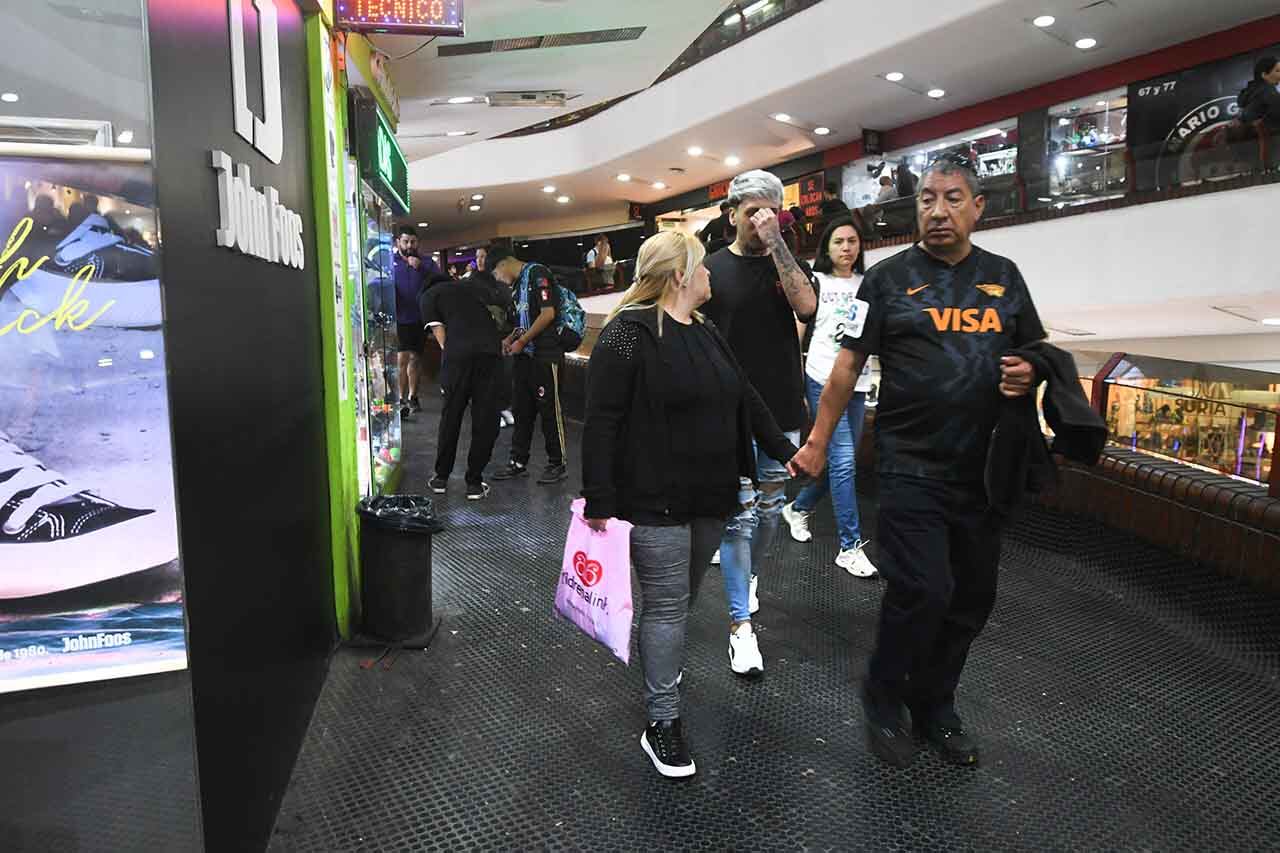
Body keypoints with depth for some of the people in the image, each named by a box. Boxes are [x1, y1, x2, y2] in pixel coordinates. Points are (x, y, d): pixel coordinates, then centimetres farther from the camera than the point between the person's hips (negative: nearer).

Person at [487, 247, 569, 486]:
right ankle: (518, 462, 19)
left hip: (545, 355, -9)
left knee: (549, 410, -1)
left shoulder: (537, 273, -10)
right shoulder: (516, 284, 17)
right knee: (522, 410, 11)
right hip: (525, 356, 9)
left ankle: (558, 465, 9)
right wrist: (510, 339, 7)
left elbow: (548, 313, -17)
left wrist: (522, 341, -12)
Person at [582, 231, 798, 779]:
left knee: (683, 596, 19)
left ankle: (657, 663, 45)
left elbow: (744, 399, 21)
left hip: (710, 496, 8)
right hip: (655, 501, -8)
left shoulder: (705, 333, 14)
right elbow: (600, 422, -17)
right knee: (667, 606, -2)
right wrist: (599, 502, -19)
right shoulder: (627, 334, -13)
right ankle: (661, 724, 11)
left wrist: (784, 451, 22)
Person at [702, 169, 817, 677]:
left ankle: (748, 574, 43)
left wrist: (775, 243, -17)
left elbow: (807, 307, -15)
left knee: (770, 510, 16)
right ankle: (741, 624, 6)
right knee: (739, 515, -3)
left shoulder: (787, 264, 7)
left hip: (782, 413, 3)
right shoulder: (713, 269, -1)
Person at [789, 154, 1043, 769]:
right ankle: (883, 702, 17)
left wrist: (1029, 374, -6)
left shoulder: (1003, 277, 10)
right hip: (912, 465, -4)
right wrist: (817, 443, -3)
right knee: (923, 591, -10)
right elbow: (848, 364, -2)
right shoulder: (889, 278, -1)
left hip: (984, 467, 5)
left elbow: (1036, 354, 18)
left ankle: (934, 706, 33)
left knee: (972, 598, 12)